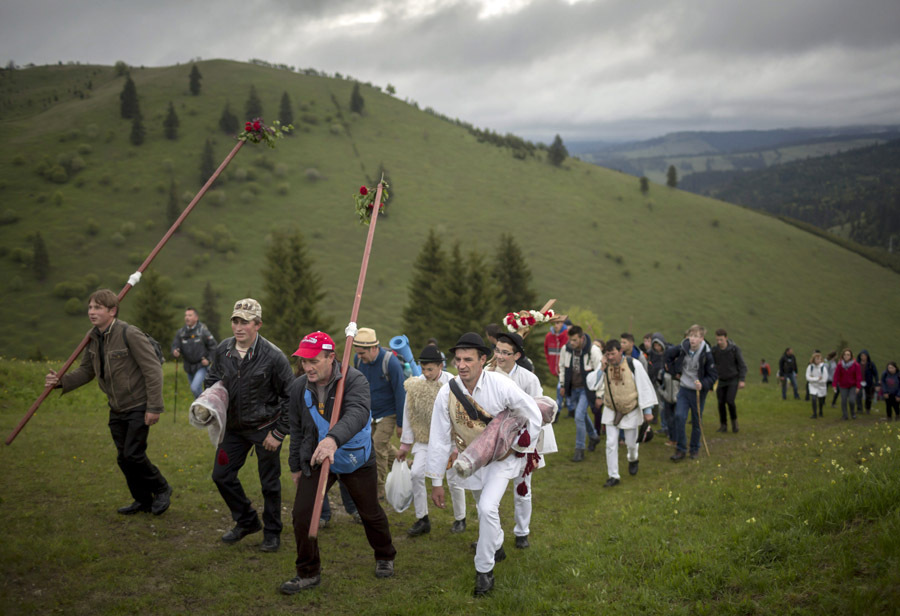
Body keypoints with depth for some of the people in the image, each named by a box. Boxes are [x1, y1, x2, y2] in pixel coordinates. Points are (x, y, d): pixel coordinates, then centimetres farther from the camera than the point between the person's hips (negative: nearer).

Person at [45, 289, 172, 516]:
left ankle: (162, 490, 15)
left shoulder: (130, 335, -21)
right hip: (117, 409, 8)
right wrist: (61, 381, -6)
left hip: (138, 407, -8)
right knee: (123, 457, 11)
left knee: (133, 454, -9)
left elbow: (153, 370, -20)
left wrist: (154, 407, -21)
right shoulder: (93, 338, 3)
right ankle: (143, 500, 27)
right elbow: (86, 371, 13)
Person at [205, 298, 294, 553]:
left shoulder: (273, 356, -20)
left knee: (269, 483, 6)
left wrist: (279, 433, -13)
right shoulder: (223, 350, -5)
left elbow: (291, 395, -12)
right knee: (221, 475, 9)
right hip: (234, 427, 5)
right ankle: (247, 521, 30)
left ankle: (272, 533, 26)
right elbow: (212, 379, 15)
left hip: (265, 428, -5)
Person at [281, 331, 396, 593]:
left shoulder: (354, 380, -23)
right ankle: (308, 573, 13)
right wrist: (295, 466, 15)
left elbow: (358, 413, -43)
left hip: (355, 459, -3)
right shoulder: (299, 387, -7)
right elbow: (297, 429, 8)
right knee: (302, 513, -6)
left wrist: (334, 439, -61)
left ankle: (385, 557, 42)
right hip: (315, 460, 3)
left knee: (370, 513, 13)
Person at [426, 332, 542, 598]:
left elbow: (533, 415, -12)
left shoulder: (500, 385, -26)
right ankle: (496, 546, 51)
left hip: (502, 456, -3)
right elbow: (439, 439, -12)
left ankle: (485, 570, -2)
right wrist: (436, 482, -8)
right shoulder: (447, 393, -20)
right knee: (484, 509, 19)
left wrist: (526, 453, -5)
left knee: (488, 508, -19)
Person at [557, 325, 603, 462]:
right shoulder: (566, 349, -7)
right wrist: (563, 384, 13)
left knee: (579, 416, -15)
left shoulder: (593, 351, -20)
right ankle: (593, 436, 46)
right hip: (573, 388, 5)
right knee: (582, 415, 20)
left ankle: (579, 449, -2)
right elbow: (562, 366, 12)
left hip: (586, 389, -5)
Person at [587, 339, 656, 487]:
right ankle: (613, 476, 7)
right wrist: (602, 368, -22)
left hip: (631, 411, -2)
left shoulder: (633, 364, -17)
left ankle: (632, 460, 47)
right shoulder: (605, 366, -6)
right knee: (611, 444, -3)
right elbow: (592, 384, -13)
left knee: (631, 443, 12)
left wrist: (647, 410, -11)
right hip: (611, 411, 2)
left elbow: (644, 387, -12)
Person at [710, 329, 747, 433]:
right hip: (721, 380, 3)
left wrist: (742, 380, -16)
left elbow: (742, 365, -8)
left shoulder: (735, 349, -12)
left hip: (733, 380, -3)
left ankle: (734, 420, 10)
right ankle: (723, 425, 13)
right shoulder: (714, 350, -6)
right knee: (721, 403, -1)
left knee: (730, 401, -15)